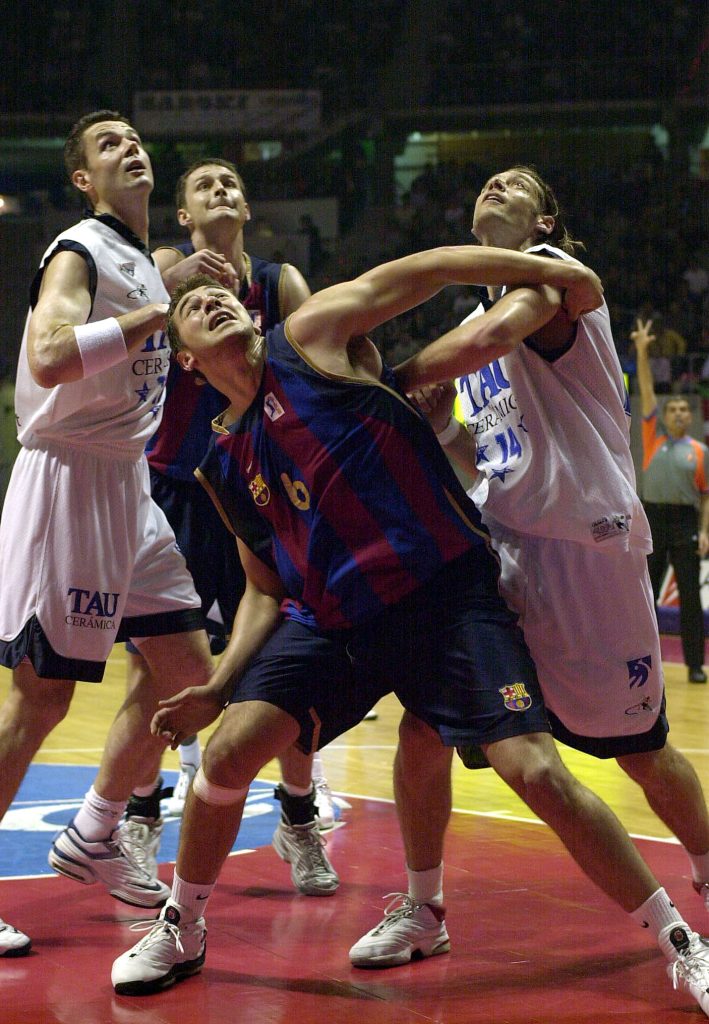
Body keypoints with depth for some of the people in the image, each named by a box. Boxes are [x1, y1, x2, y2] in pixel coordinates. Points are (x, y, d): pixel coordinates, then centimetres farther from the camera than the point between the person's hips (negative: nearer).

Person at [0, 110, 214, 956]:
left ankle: (93, 839, 24)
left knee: (184, 665, 11)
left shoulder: (145, 264, 16)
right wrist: (164, 313, -25)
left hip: (125, 484, 9)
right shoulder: (78, 253, -12)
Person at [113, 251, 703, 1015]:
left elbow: (421, 271, -2)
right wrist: (220, 686, 5)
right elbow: (265, 589, 18)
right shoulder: (227, 466, 15)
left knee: (538, 775, -13)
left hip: (447, 594, -5)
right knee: (228, 750, -10)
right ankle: (180, 931, 14)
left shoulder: (309, 336, 0)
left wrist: (548, 272, -7)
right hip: (332, 620, 5)